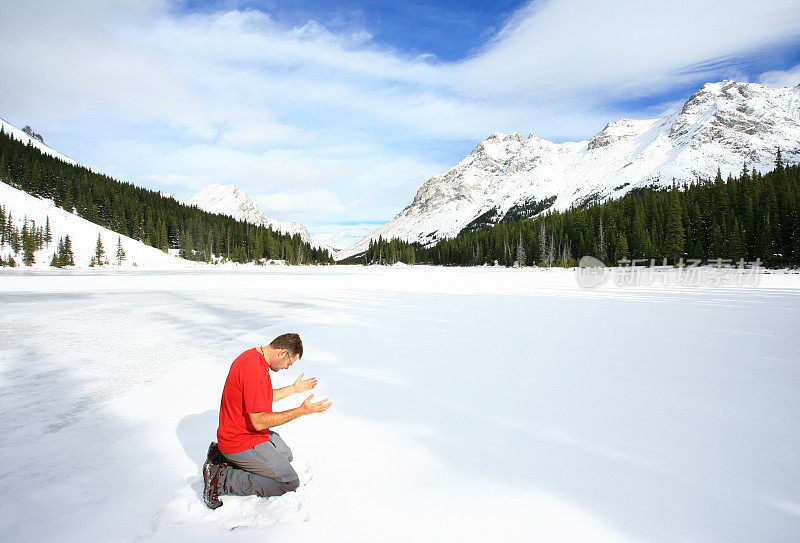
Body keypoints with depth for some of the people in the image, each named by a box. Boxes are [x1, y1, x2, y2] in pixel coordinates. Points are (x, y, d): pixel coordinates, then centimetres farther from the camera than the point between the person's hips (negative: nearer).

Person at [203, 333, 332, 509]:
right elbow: (259, 422, -27)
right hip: (243, 443, -10)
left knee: (286, 455, 28)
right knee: (290, 483, -7)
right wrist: (302, 410, -25)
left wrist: (294, 388, 18)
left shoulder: (252, 356, 3)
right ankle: (221, 479, -6)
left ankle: (224, 455, 17)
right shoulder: (255, 372, -29)